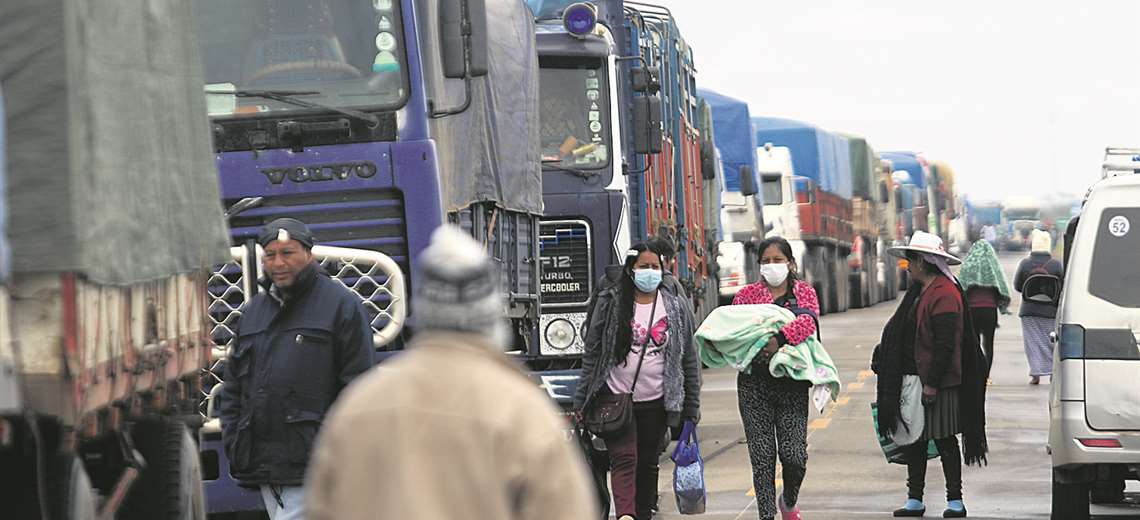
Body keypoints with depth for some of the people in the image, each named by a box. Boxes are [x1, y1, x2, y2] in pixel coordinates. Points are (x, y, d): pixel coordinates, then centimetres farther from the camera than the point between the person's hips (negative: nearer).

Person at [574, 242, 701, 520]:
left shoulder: (676, 307, 4)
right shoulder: (610, 303, 0)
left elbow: (689, 359, 7)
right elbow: (592, 353, 2)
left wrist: (691, 405, 5)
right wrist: (581, 401, 0)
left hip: (656, 402, 2)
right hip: (616, 397, -2)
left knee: (648, 463, 11)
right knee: (624, 460, -16)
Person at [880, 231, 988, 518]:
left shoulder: (944, 295, -16)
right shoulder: (919, 293, 14)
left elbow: (946, 345, -20)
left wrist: (932, 384, -20)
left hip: (938, 383, -9)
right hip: (915, 379, 9)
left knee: (944, 441, -1)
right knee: (914, 439, 10)